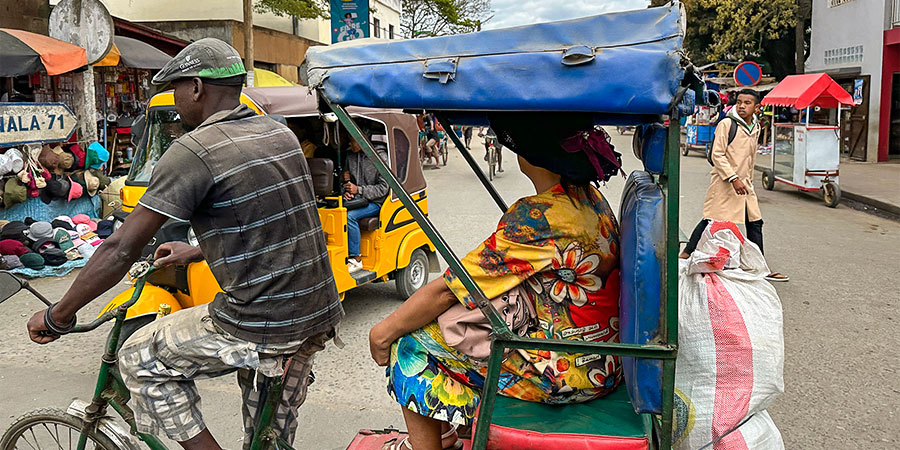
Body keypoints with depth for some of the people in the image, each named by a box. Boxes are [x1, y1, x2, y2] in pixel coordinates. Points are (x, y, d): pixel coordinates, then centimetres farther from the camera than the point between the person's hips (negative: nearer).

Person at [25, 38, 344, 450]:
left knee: (140, 359, 14)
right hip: (317, 314, 8)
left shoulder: (195, 150, -13)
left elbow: (122, 249, -13)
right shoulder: (280, 134, 11)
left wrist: (57, 316, 0)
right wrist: (194, 253, 32)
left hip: (261, 327, -8)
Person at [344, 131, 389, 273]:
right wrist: (346, 190, -2)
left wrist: (358, 190, -20)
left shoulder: (380, 157, -10)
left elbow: (383, 188, -13)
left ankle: (356, 258, -21)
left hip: (374, 202, -6)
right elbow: (346, 178, 21)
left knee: (350, 216, -31)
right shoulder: (350, 155, 10)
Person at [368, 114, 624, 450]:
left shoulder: (537, 218, -25)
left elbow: (448, 289, -20)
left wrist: (383, 332, -8)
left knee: (412, 339, -1)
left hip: (567, 374, -9)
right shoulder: (590, 197, 2)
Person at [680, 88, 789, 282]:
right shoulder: (726, 124, -10)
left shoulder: (756, 127, 12)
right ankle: (686, 254, 9)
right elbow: (717, 155, -15)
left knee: (755, 222, 7)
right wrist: (733, 178, -21)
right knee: (712, 220, -5)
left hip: (744, 183, 7)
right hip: (724, 183, -7)